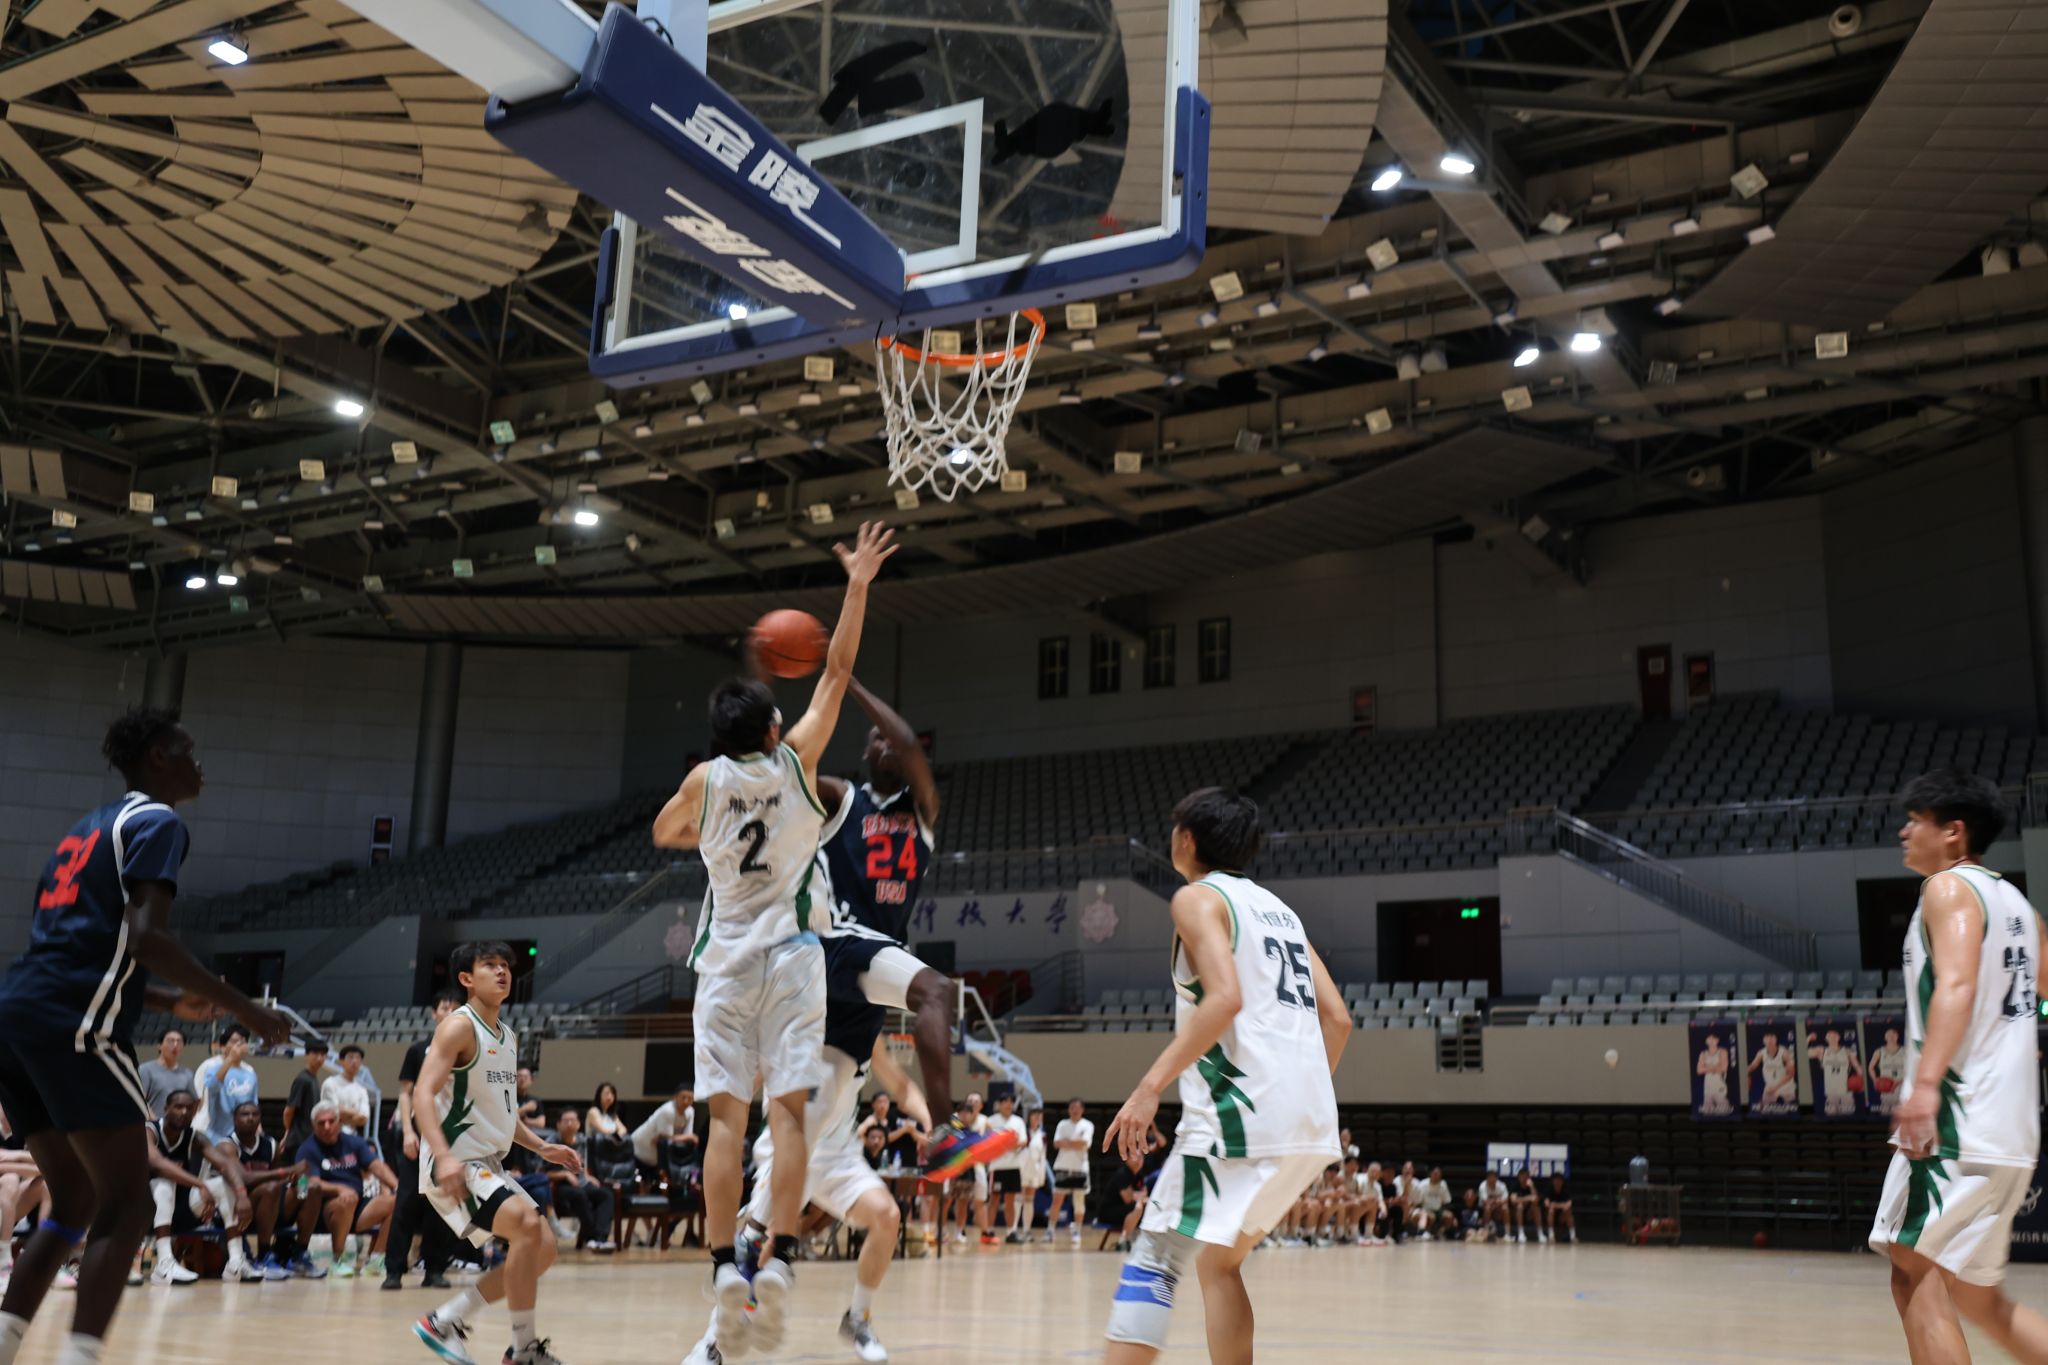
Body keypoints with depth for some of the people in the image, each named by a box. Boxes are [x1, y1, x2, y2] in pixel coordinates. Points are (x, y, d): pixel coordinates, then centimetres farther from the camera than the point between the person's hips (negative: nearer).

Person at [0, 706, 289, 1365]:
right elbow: (146, 938, -15)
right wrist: (244, 1008, -9)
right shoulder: (156, 822, -1)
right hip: (74, 1022, -9)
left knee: (74, 1202, 17)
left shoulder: (89, 828, 28)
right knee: (125, 1204, -4)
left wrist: (169, 1003, 30)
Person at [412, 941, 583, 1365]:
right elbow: (423, 1093, -22)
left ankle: (444, 1322, 15)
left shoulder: (508, 1037, 15)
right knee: (528, 1225, -25)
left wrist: (541, 1147, 15)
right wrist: (444, 1156, -35)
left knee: (542, 1250, 7)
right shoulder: (459, 1026, -11)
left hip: (489, 1165, 9)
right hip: (454, 1167, -9)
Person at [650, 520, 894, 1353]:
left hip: (726, 961, 1)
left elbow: (664, 835, 17)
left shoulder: (705, 780, -1)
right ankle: (778, 1262, -11)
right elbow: (837, 673, 4)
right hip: (791, 955, 0)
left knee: (726, 1117, 0)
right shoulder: (796, 758, -3)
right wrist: (857, 586, 8)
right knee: (787, 1111, -2)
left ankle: (725, 1268, -7)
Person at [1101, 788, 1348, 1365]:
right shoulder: (1278, 908, 23)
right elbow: (1337, 1018, 18)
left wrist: (1150, 1086, -18)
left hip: (1241, 1108, -8)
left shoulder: (1198, 897, 0)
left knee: (1155, 1258, -6)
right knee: (1218, 1261, 19)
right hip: (1311, 1123, 8)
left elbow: (1226, 998, -17)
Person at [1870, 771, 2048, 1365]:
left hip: (1960, 1116, -10)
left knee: (1917, 1276, -11)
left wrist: (1925, 1083, -34)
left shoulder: (1950, 887, -6)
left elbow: (1957, 984, -23)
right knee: (1975, 1297, 16)